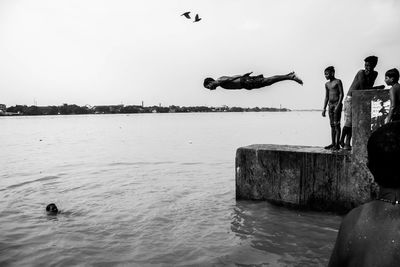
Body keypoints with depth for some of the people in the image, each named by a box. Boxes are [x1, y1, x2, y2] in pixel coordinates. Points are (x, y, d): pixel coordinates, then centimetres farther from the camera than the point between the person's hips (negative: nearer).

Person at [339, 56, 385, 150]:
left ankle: (347, 144, 8)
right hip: (350, 99, -7)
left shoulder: (375, 74, 7)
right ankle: (342, 140, 11)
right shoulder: (361, 73, -16)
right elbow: (363, 89, -21)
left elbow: (369, 87, 9)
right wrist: (379, 87, -16)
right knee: (349, 122, -8)